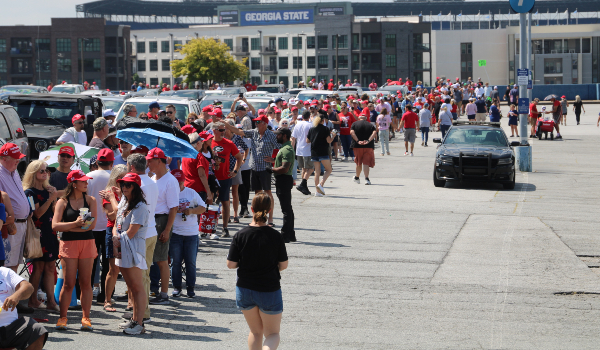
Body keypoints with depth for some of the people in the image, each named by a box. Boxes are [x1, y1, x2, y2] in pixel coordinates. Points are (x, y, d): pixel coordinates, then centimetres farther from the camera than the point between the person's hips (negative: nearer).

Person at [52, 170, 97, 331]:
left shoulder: (90, 200, 8)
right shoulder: (63, 202, 3)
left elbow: (92, 224, -3)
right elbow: (55, 225, -8)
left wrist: (68, 227, -8)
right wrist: (76, 224, -17)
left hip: (87, 243, 2)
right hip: (69, 244, -2)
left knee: (86, 282, 1)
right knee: (68, 283, -3)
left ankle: (86, 318, 6)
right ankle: (62, 317, 6)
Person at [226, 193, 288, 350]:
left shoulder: (240, 235, -11)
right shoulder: (275, 236, -13)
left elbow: (230, 264, -9)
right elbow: (284, 265, -6)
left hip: (244, 289, 2)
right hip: (270, 290, -2)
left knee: (255, 331, 21)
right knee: (272, 334, 10)